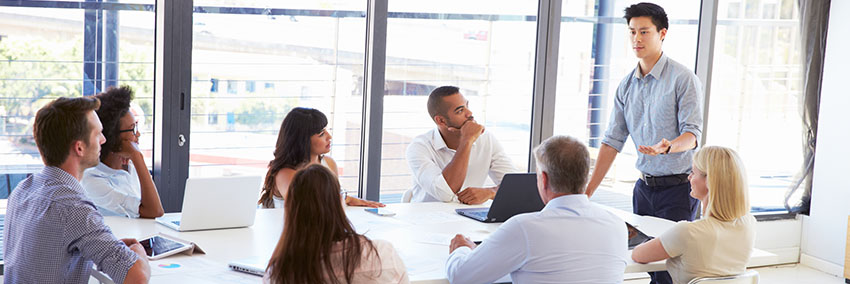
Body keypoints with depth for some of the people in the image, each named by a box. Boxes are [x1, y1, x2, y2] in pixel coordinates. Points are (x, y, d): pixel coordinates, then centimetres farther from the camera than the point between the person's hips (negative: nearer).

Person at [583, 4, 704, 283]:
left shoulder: (683, 79, -10)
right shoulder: (626, 86, 8)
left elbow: (692, 134, -15)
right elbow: (612, 141, 8)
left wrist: (668, 147, -38)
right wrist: (587, 191, 2)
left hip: (678, 187, -6)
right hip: (645, 186, 6)